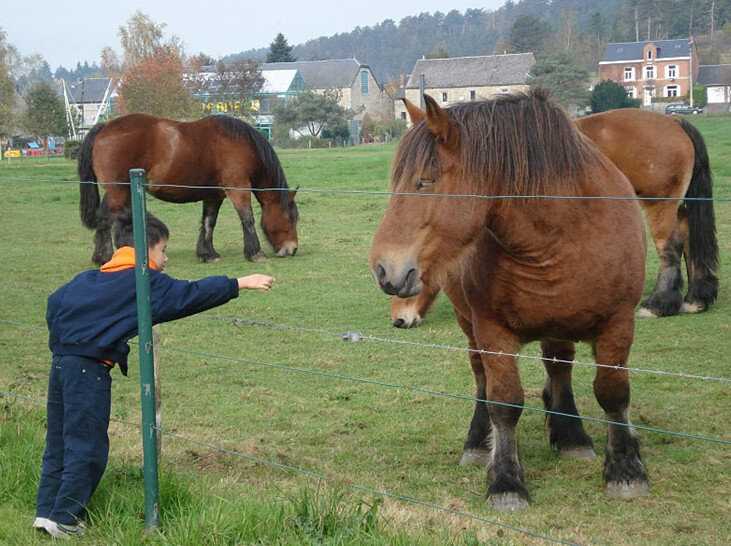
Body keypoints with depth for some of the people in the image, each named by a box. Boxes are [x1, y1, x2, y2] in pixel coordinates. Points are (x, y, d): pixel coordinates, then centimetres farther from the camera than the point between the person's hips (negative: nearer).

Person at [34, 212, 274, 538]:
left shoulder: (90, 278, 16)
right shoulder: (146, 283, -5)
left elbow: (55, 303, 15)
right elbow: (191, 295, -8)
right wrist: (241, 283, -4)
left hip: (62, 362, 8)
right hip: (89, 368, -8)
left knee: (59, 442, 16)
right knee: (87, 447, 1)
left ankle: (46, 510, 22)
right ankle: (64, 519, 6)